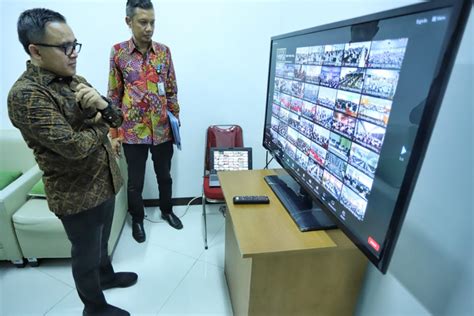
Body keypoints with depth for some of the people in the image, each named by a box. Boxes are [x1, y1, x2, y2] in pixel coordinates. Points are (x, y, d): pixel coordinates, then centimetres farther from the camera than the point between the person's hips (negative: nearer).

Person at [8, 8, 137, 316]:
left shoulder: (75, 79, 4)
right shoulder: (26, 94, -21)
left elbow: (116, 118, 4)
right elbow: (74, 146, -28)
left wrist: (102, 105, -19)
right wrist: (100, 125, -9)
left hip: (105, 182, 7)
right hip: (77, 194, -7)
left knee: (102, 241, 28)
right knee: (86, 253, 16)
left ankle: (106, 275, 55)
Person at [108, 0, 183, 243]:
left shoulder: (164, 51, 2)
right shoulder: (118, 52, -3)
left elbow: (172, 91, 7)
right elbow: (114, 96, -1)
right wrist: (114, 133, -3)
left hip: (162, 129, 2)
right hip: (133, 130, -1)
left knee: (164, 175, 17)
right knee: (135, 181, 11)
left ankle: (166, 210, 41)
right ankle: (137, 218, 36)